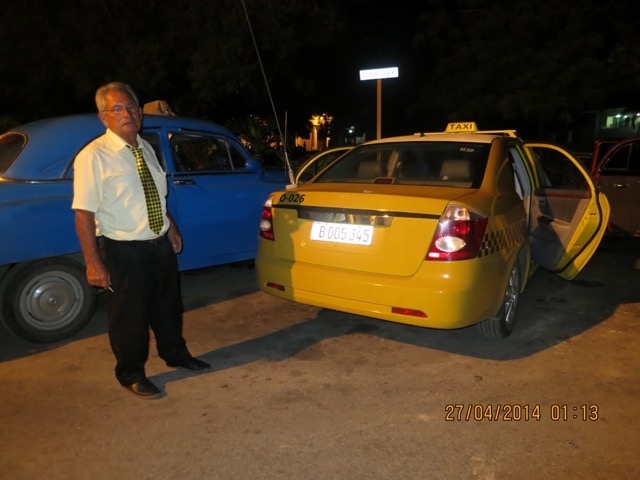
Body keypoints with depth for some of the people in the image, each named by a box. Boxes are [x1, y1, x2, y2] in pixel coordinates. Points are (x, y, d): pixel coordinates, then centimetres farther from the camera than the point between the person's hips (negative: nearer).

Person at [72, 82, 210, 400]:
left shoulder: (146, 148, 6)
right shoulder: (93, 156, -16)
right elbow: (84, 213, -18)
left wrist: (171, 227, 11)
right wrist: (93, 263, -20)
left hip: (161, 243, 7)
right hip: (123, 250, -6)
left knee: (168, 304, 22)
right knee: (129, 315, 9)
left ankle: (175, 354, 47)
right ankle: (131, 375, 34)